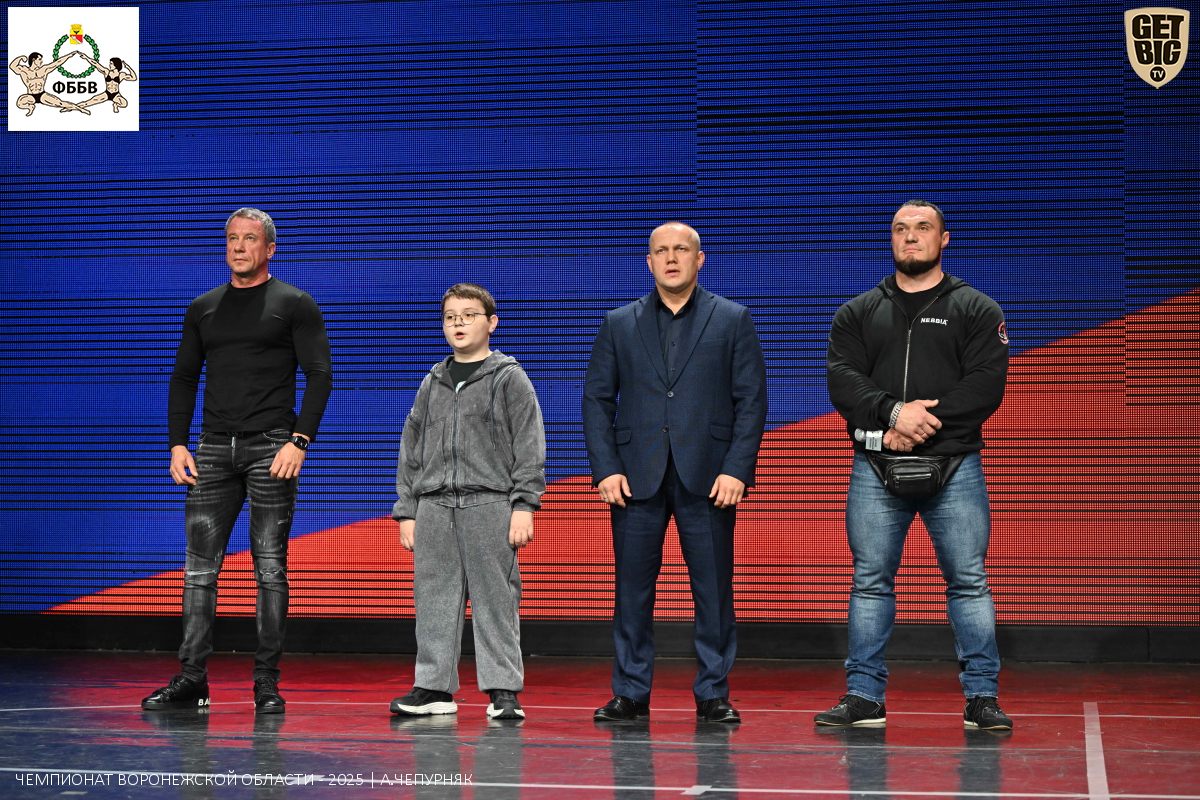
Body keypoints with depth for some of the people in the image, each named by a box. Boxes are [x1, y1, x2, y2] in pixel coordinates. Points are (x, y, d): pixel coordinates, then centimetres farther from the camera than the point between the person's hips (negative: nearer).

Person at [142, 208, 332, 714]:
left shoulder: (295, 305, 3)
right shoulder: (204, 308, 16)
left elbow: (319, 375, -3)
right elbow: (184, 378, 17)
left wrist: (299, 441, -14)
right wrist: (178, 444, 5)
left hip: (271, 447, -4)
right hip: (215, 447, 4)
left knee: (270, 567, -2)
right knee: (199, 566, -1)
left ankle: (267, 683, 2)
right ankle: (191, 681, 2)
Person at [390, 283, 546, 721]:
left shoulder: (509, 378, 4)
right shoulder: (432, 384, 17)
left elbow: (529, 446, -1)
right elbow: (411, 450, 19)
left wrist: (524, 505, -10)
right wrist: (406, 511, 12)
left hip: (490, 505, -4)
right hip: (434, 505, 4)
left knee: (495, 598, -5)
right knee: (434, 598, 4)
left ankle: (503, 689, 0)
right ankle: (434, 686, 10)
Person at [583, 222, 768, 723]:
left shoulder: (733, 321, 7)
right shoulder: (619, 324, 11)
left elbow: (752, 400, 2)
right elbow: (597, 399, 9)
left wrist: (738, 470, -8)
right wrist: (605, 469, -3)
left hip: (707, 477, -1)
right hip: (636, 478, 1)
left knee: (714, 589, 1)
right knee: (632, 588, 3)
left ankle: (713, 695, 10)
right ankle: (630, 694, 12)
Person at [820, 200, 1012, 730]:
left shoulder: (977, 310, 8)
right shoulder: (858, 313, 13)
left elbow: (986, 386, -4)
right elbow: (843, 381, 0)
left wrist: (926, 422, -14)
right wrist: (894, 413, -16)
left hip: (954, 467, -1)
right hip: (876, 467, 2)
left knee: (968, 581, -1)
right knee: (870, 582, 3)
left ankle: (982, 697, 6)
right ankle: (864, 697, 10)